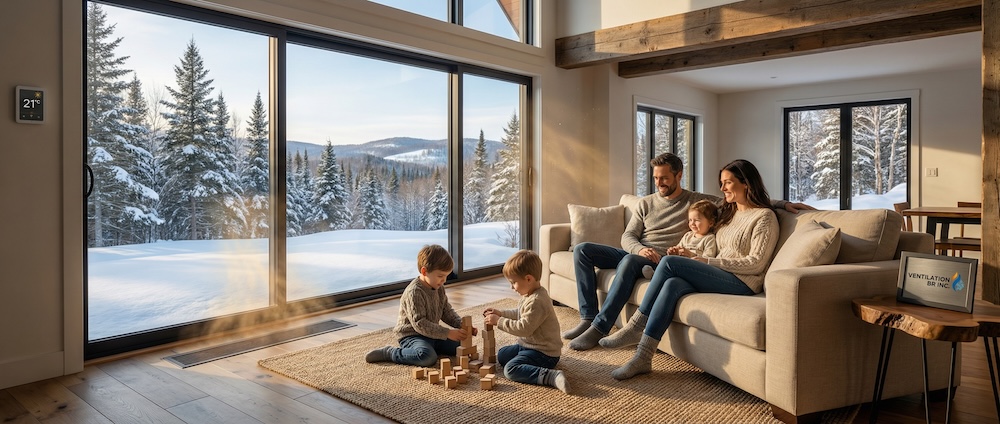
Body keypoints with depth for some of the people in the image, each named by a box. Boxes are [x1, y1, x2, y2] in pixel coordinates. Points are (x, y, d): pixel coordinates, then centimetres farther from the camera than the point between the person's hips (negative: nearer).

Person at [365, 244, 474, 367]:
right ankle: (388, 353, -13)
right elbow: (419, 324, -27)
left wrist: (462, 325, -2)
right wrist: (447, 333, -29)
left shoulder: (439, 288, 5)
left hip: (432, 334, 8)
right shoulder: (414, 292, -23)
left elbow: (447, 311, 15)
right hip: (412, 335, -8)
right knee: (428, 357, -36)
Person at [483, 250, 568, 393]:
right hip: (529, 344, 11)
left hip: (543, 353, -11)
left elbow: (523, 328, -28)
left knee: (511, 369, -25)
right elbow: (520, 314, 22)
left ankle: (552, 376, -29)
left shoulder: (536, 302, -27)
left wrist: (499, 321, -20)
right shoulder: (530, 295, 5)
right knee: (502, 355, 21)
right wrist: (501, 313, 10)